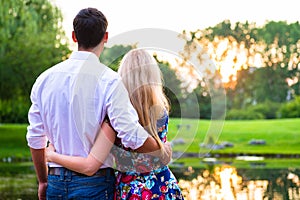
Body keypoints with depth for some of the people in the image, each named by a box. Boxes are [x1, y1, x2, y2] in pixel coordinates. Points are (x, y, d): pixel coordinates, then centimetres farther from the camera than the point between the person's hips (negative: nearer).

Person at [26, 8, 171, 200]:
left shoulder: (45, 78, 4)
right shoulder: (109, 80, -12)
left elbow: (35, 138, 9)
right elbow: (132, 136, -19)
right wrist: (162, 150, 0)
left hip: (56, 183, 5)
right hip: (94, 184, -4)